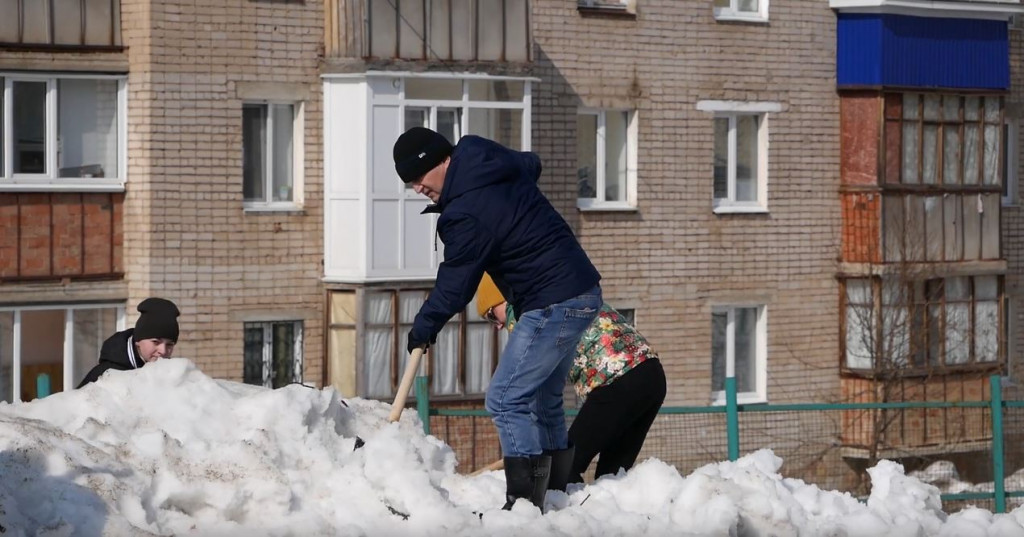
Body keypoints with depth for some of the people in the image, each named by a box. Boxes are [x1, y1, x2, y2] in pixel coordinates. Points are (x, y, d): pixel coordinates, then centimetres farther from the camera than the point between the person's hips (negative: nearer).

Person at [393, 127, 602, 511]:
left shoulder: (465, 214, -21)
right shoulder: (493, 162, 7)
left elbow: (455, 285, -11)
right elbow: (531, 164, 32)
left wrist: (423, 329, 4)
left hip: (553, 303, -11)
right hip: (579, 292, 11)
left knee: (506, 400, -9)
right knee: (543, 400, 18)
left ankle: (525, 504, -11)